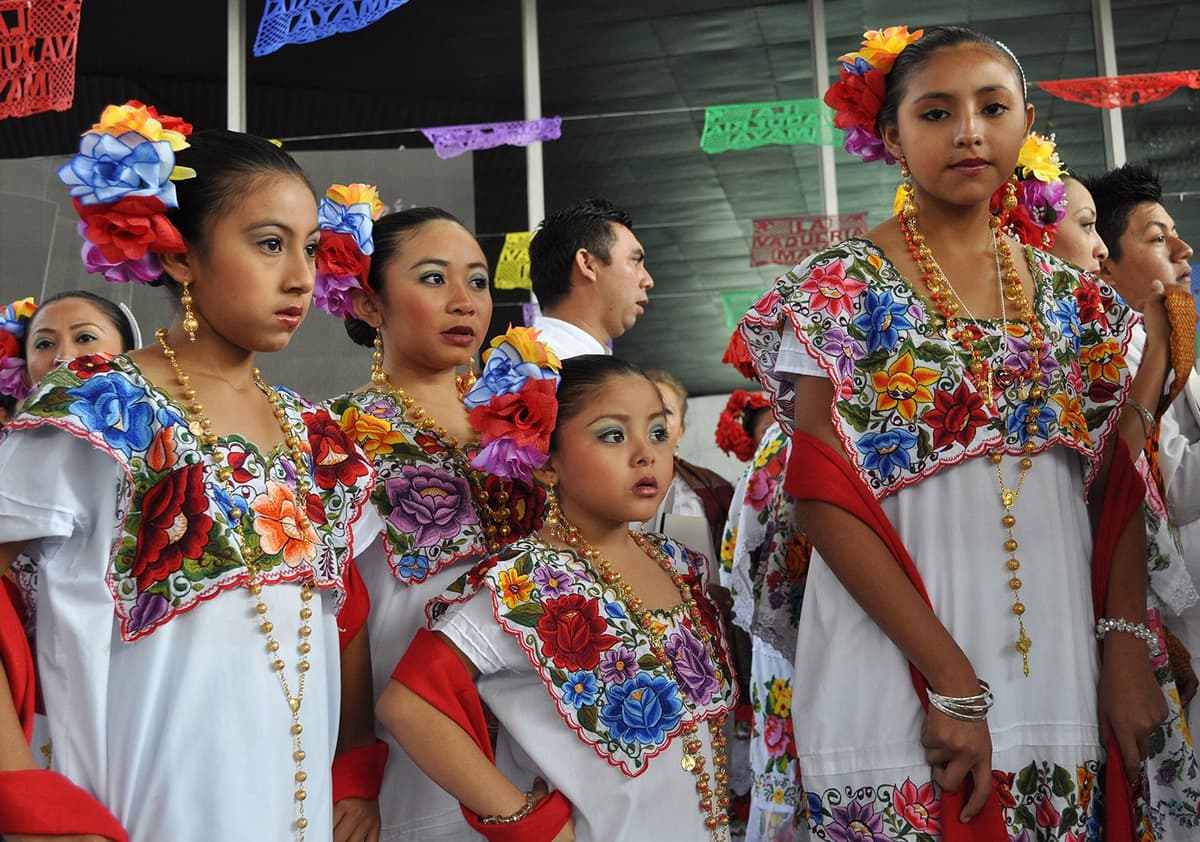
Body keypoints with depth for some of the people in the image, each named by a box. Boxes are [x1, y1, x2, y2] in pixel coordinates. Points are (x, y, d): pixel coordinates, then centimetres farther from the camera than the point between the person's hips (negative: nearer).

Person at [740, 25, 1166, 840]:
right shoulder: (838, 287, -7)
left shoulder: (1073, 296, 7)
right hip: (902, 687, -4)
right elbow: (825, 498, -13)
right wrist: (951, 680, -17)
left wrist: (1126, 646, -6)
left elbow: (1117, 487, 8)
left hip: (1064, 681, 5)